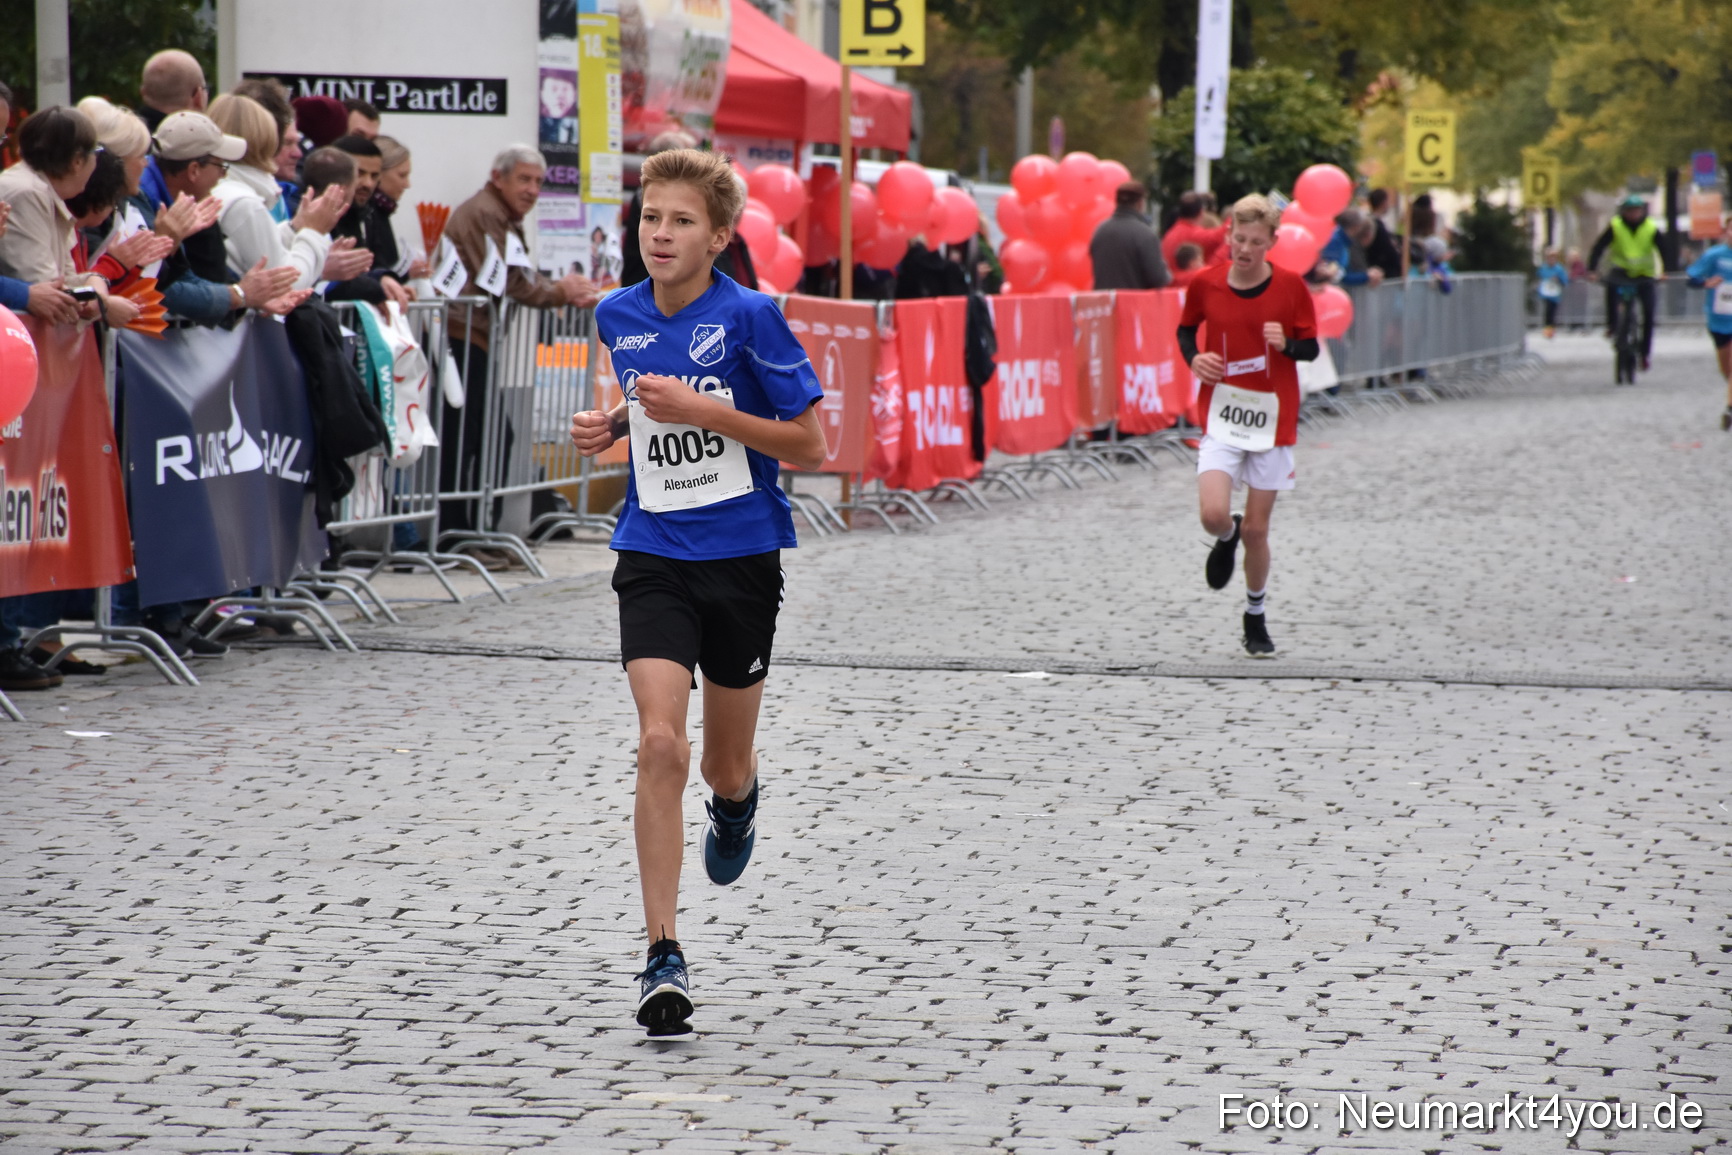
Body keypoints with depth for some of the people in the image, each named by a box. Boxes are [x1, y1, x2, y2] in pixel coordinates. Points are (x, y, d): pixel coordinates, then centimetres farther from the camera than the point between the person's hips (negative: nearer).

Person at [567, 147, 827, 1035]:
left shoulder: (749, 317, -12)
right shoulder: (618, 317, 3)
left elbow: (811, 446, -12)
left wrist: (704, 411, -21)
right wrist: (613, 424, 4)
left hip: (741, 559, -2)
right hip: (653, 557, 2)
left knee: (725, 769, 12)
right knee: (660, 745, -16)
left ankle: (737, 801, 53)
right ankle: (664, 959, -14)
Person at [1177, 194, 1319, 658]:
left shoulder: (1290, 286, -5)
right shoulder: (1206, 284, -3)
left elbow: (1311, 348, 2)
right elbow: (1185, 327, 15)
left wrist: (1286, 343, -19)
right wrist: (1194, 358, -5)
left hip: (1272, 417, 0)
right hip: (1222, 413, 0)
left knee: (1256, 528, 4)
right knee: (1214, 513, -19)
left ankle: (1256, 618, 25)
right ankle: (1226, 538, 20)